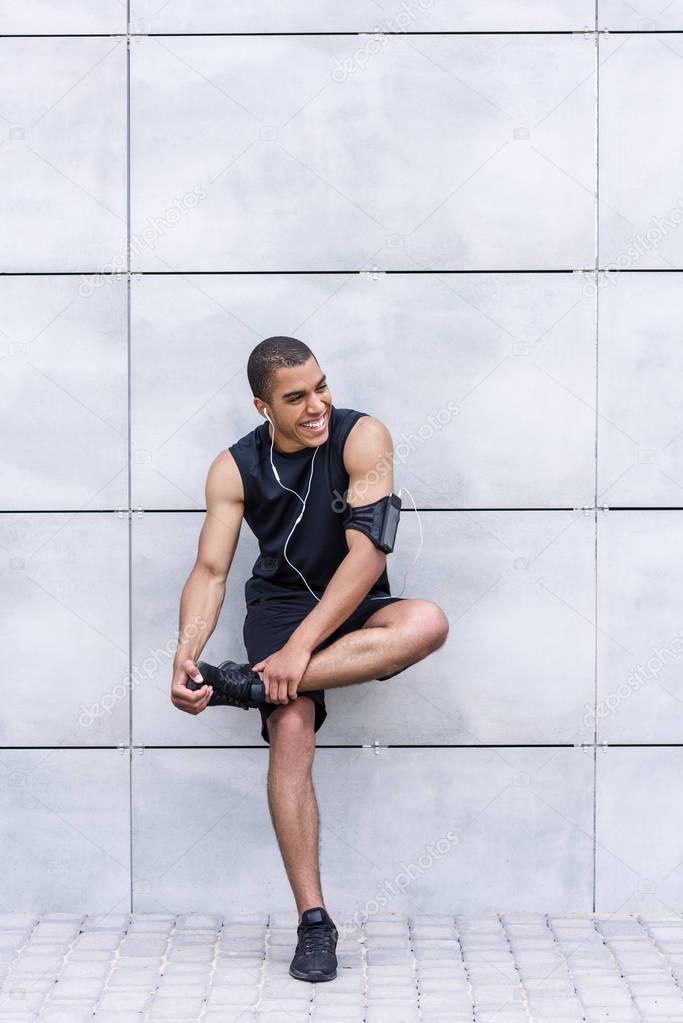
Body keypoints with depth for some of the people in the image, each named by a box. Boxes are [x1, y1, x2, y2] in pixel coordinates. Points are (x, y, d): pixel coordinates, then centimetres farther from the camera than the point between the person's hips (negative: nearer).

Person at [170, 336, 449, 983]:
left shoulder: (361, 438, -13)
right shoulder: (234, 469, -5)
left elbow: (367, 550, -21)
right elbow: (210, 571, -7)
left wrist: (301, 647, -28)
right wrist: (185, 654, -27)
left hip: (354, 606, 0)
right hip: (280, 604, 0)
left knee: (428, 623, -33)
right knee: (291, 726, -26)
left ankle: (241, 683, -33)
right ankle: (313, 922, -20)